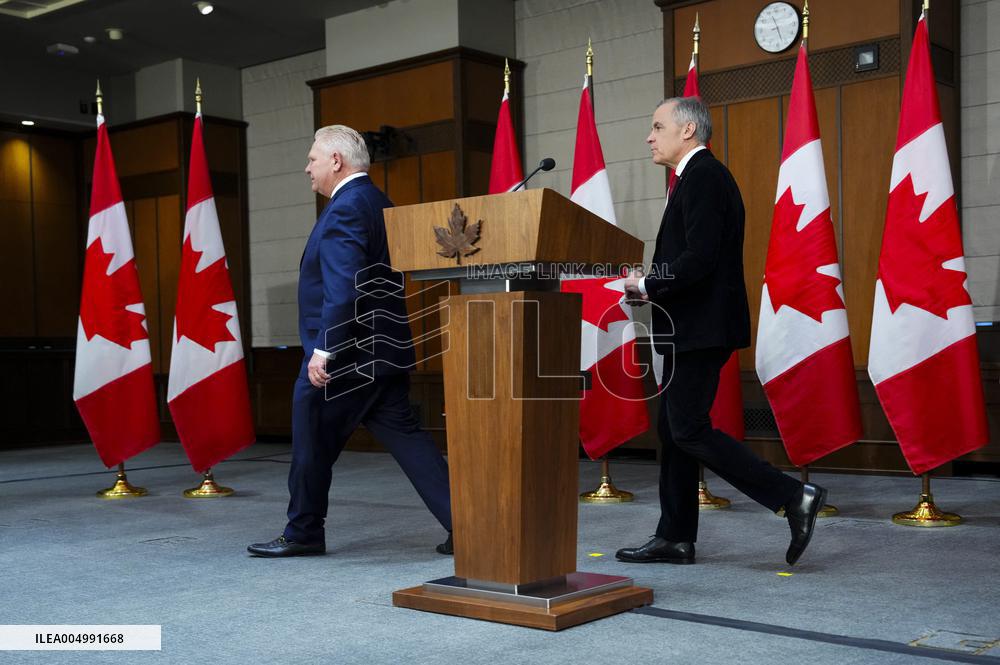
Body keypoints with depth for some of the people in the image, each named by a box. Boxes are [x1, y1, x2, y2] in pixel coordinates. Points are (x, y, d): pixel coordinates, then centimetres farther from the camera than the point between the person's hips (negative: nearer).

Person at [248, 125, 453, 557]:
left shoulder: (345, 208, -15)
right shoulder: (378, 203, 15)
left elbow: (343, 287, -25)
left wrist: (323, 350, -25)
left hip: (343, 357, -9)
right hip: (382, 351, 9)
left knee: (311, 446, 7)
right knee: (404, 437, 7)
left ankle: (303, 534, 21)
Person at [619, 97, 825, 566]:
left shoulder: (704, 177, -13)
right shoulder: (698, 177, 19)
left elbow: (699, 259, -24)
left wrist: (646, 285, -12)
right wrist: (650, 284, 7)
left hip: (702, 329, -11)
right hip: (692, 329, 11)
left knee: (689, 430, -10)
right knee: (673, 430, 12)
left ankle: (793, 497, -7)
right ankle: (675, 538, 18)